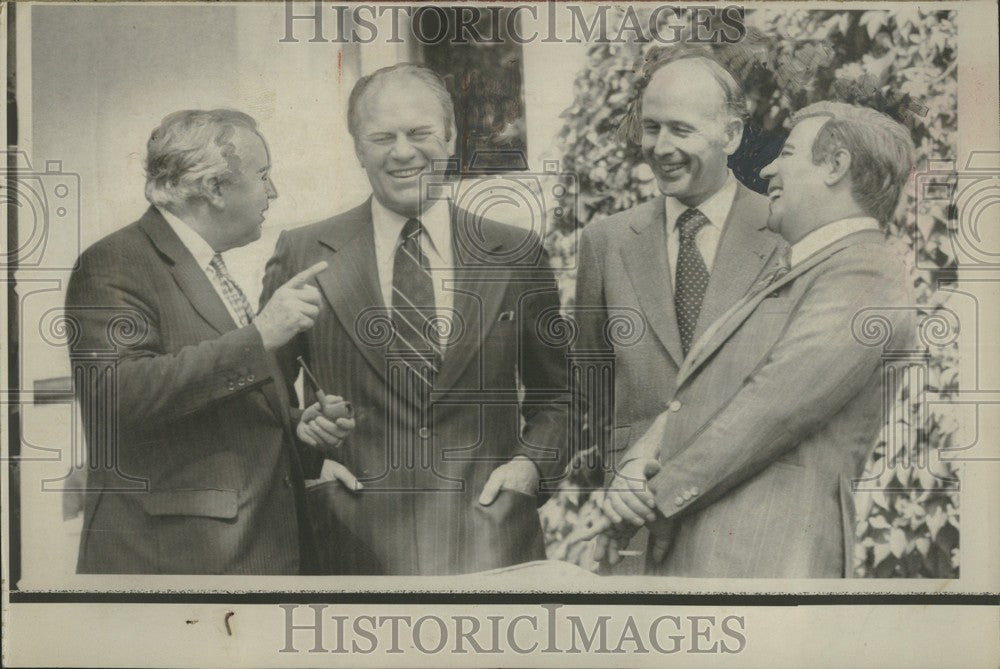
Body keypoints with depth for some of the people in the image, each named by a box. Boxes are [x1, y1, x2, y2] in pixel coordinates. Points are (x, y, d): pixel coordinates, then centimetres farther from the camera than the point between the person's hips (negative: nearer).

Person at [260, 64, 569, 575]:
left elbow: (556, 394, 16)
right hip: (358, 540, 0)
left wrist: (532, 461, 0)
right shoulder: (302, 257, 3)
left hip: (490, 538, 1)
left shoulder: (517, 255, 6)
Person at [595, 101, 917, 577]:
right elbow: (691, 398, 15)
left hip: (763, 561, -9)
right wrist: (638, 463, -4)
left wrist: (660, 496, -10)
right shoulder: (784, 277, 23)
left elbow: (774, 407, -17)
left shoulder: (865, 274, -9)